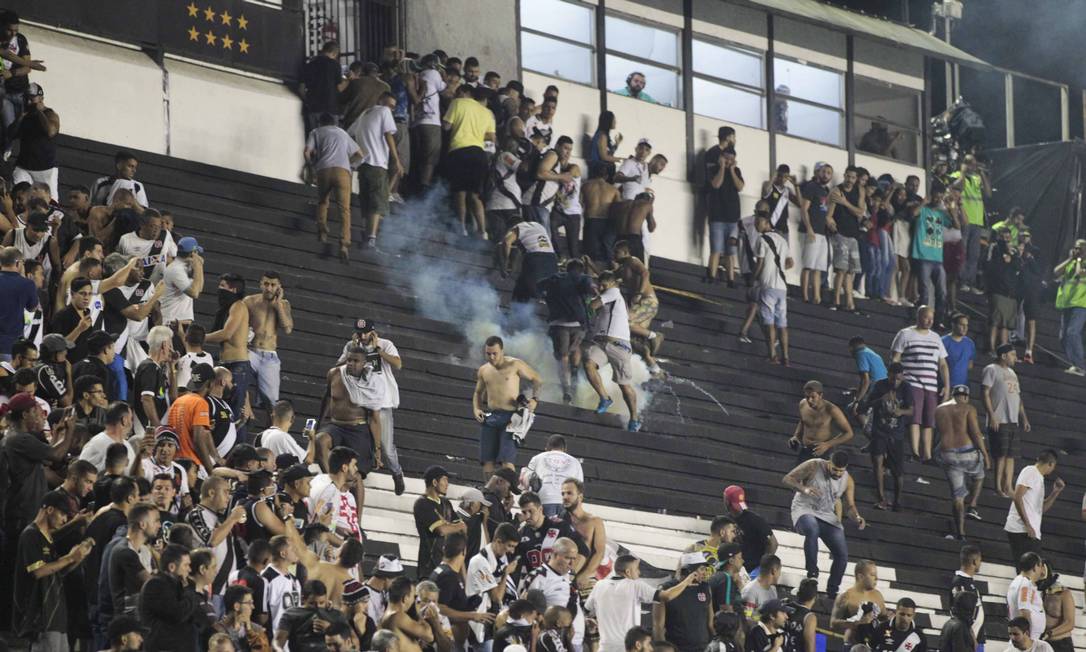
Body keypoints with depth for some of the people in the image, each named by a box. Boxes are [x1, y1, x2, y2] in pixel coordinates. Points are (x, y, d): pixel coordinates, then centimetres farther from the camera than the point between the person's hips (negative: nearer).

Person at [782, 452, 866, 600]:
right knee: (812, 529, -41)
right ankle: (812, 574, -29)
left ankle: (832, 592, 10)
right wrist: (804, 489, -31)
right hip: (805, 510, -5)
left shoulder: (847, 481, 0)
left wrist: (857, 517, -16)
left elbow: (849, 505, 8)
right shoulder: (813, 467, -14)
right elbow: (788, 479, -12)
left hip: (827, 516, 5)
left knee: (842, 554, -6)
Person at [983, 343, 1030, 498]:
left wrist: (1024, 418, 18)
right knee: (1001, 455, -10)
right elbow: (986, 394, -10)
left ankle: (1008, 488, 5)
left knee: (1011, 456, 4)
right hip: (999, 421, -8)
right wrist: (992, 416, -18)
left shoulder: (1012, 373, 23)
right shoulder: (992, 370, -2)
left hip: (1013, 421, 8)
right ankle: (999, 488, -6)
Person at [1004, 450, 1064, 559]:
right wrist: (1027, 525, -19)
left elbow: (1042, 509, 26)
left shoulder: (1039, 477, 22)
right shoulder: (1030, 472, -6)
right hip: (1021, 530, -9)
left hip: (1031, 533, 9)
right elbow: (1017, 497, -17)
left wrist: (1056, 492, 15)